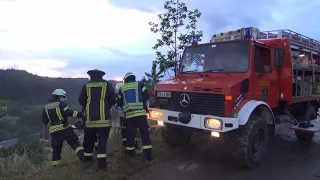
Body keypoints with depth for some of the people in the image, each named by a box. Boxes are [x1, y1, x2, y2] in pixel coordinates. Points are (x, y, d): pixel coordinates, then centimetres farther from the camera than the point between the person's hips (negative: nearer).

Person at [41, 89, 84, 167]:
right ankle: (83, 156, -21)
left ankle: (55, 166, 21)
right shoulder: (61, 104, -3)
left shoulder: (46, 107, 14)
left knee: (56, 150, 17)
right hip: (65, 130, -5)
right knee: (75, 144, -4)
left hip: (54, 132, 5)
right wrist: (80, 114, -21)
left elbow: (45, 121, 14)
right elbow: (69, 112, -19)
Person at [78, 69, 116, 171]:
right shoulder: (107, 85, 1)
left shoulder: (86, 85, 4)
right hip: (104, 117, -2)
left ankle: (87, 158, 32)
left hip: (90, 117, 2)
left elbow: (81, 101, 8)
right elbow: (113, 100, 2)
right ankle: (101, 163, -6)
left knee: (89, 139, 18)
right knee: (102, 140, -1)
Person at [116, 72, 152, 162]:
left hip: (128, 114, 3)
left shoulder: (122, 88, 15)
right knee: (144, 133, -3)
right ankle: (147, 154, -9)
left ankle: (130, 152, 25)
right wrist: (146, 106, 15)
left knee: (130, 133, 15)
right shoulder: (139, 84, 9)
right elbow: (146, 96, -2)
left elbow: (119, 102, 16)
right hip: (140, 112, -3)